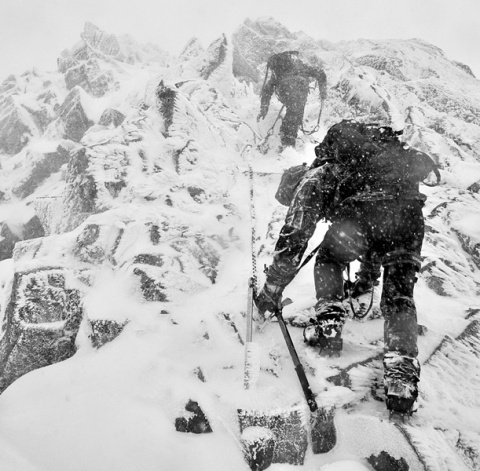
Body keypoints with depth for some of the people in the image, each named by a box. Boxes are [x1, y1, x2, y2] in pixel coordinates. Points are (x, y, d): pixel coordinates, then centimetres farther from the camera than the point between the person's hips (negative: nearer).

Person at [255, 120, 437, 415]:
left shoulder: (318, 175, 28)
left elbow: (293, 240, 23)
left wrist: (271, 292, 32)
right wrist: (370, 271, 65)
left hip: (364, 212, -4)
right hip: (408, 211, 4)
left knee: (329, 258, 27)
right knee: (399, 294, 15)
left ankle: (329, 324, 15)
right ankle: (402, 372, -1)